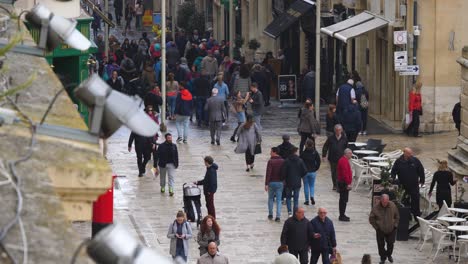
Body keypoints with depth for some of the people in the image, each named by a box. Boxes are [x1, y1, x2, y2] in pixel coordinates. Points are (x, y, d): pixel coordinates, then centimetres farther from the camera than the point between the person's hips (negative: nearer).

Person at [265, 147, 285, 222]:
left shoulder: (271, 161, -13)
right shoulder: (283, 161, 1)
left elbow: (268, 173, -17)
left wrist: (266, 184, -15)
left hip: (271, 182, -3)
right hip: (280, 183, 3)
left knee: (270, 198, 15)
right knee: (279, 200, 4)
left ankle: (270, 214, 18)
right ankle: (278, 216, -2)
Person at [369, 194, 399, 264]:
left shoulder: (392, 206, -12)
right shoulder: (376, 207, -17)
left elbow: (397, 217, 3)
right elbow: (371, 219, -5)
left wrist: (395, 225, -3)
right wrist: (376, 227, -8)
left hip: (391, 229, 1)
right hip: (380, 230, -1)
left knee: (390, 243, 11)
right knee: (381, 244, 4)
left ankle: (389, 255, 37)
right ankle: (383, 258, 23)